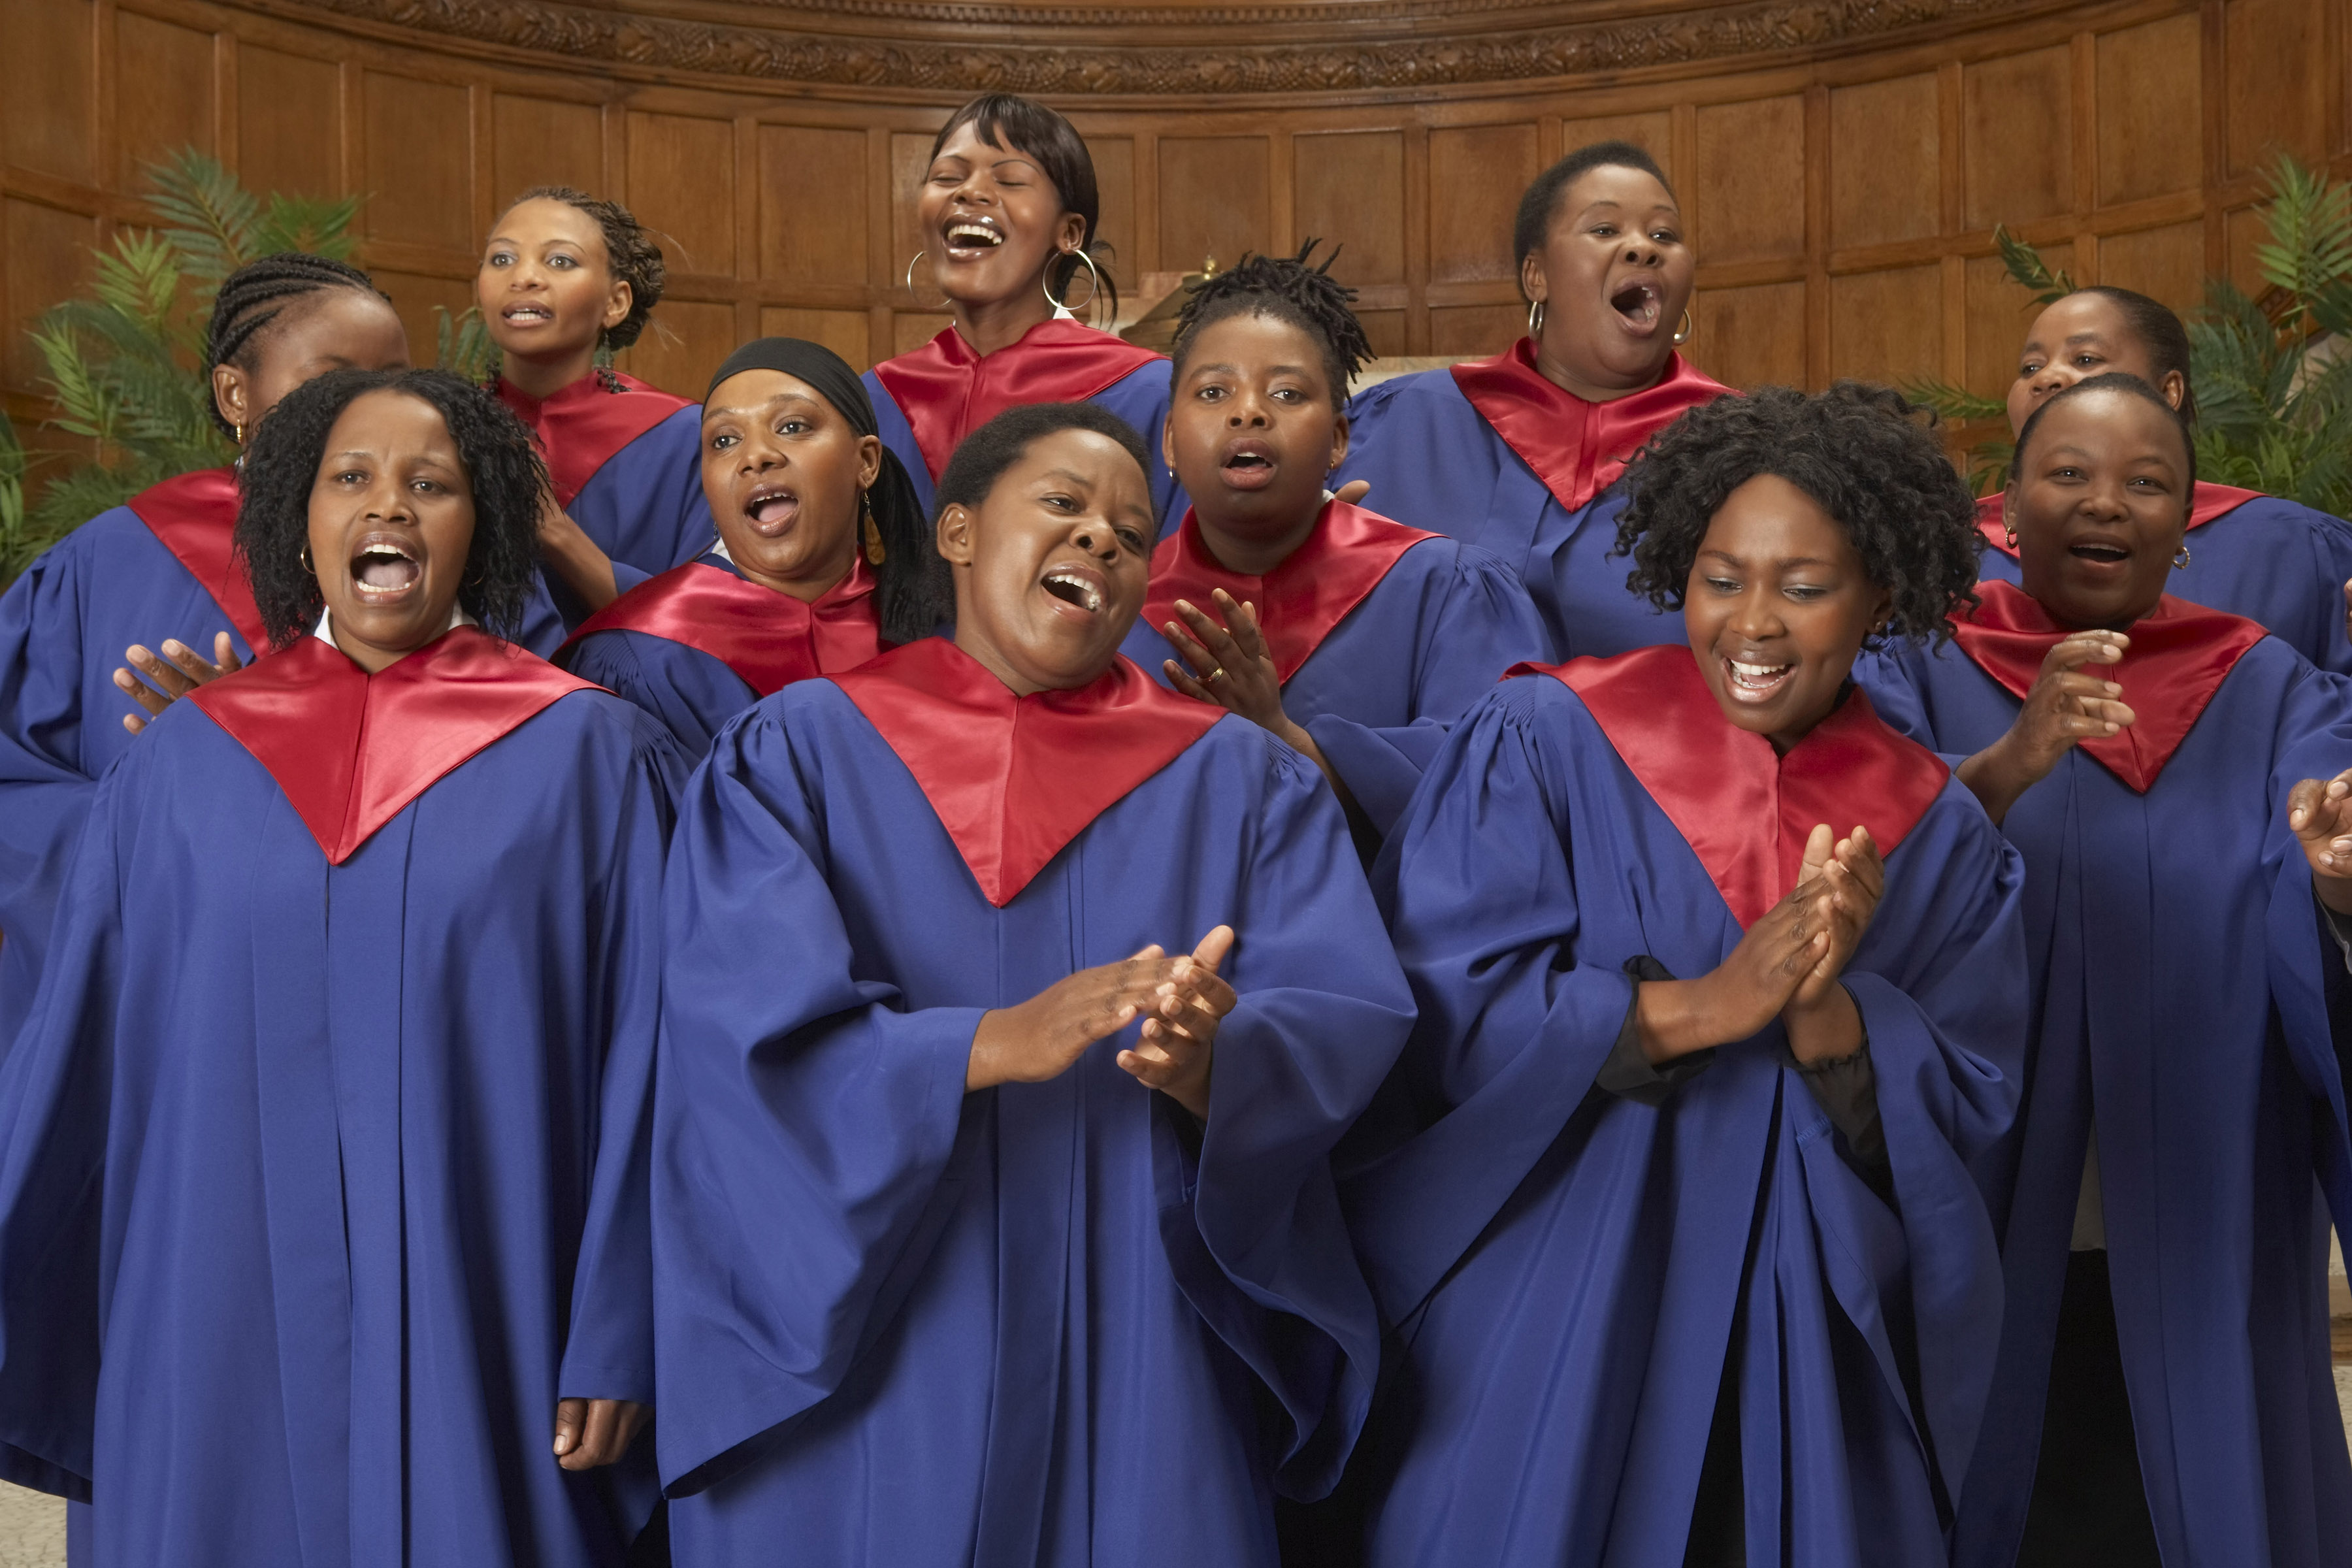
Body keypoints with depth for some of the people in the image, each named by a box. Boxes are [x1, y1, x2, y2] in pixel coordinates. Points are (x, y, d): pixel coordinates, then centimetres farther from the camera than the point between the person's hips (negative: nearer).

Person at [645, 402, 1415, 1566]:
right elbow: (751, 1029, -11)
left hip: (1138, 1370, 2)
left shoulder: (1239, 781, 9)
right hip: (858, 1354, -1)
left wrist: (1209, 1061, -27)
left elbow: (1348, 1015, -5)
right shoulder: (796, 752, 3)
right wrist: (995, 1043, -26)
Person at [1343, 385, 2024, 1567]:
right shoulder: (1539, 747, -6)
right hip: (1543, 1332, -2)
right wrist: (1705, 1003, -23)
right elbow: (1444, 1014, -15)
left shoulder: (1936, 838, 3)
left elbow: (1964, 1116, -3)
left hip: (1801, 1364, 3)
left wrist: (1823, 1009, -21)